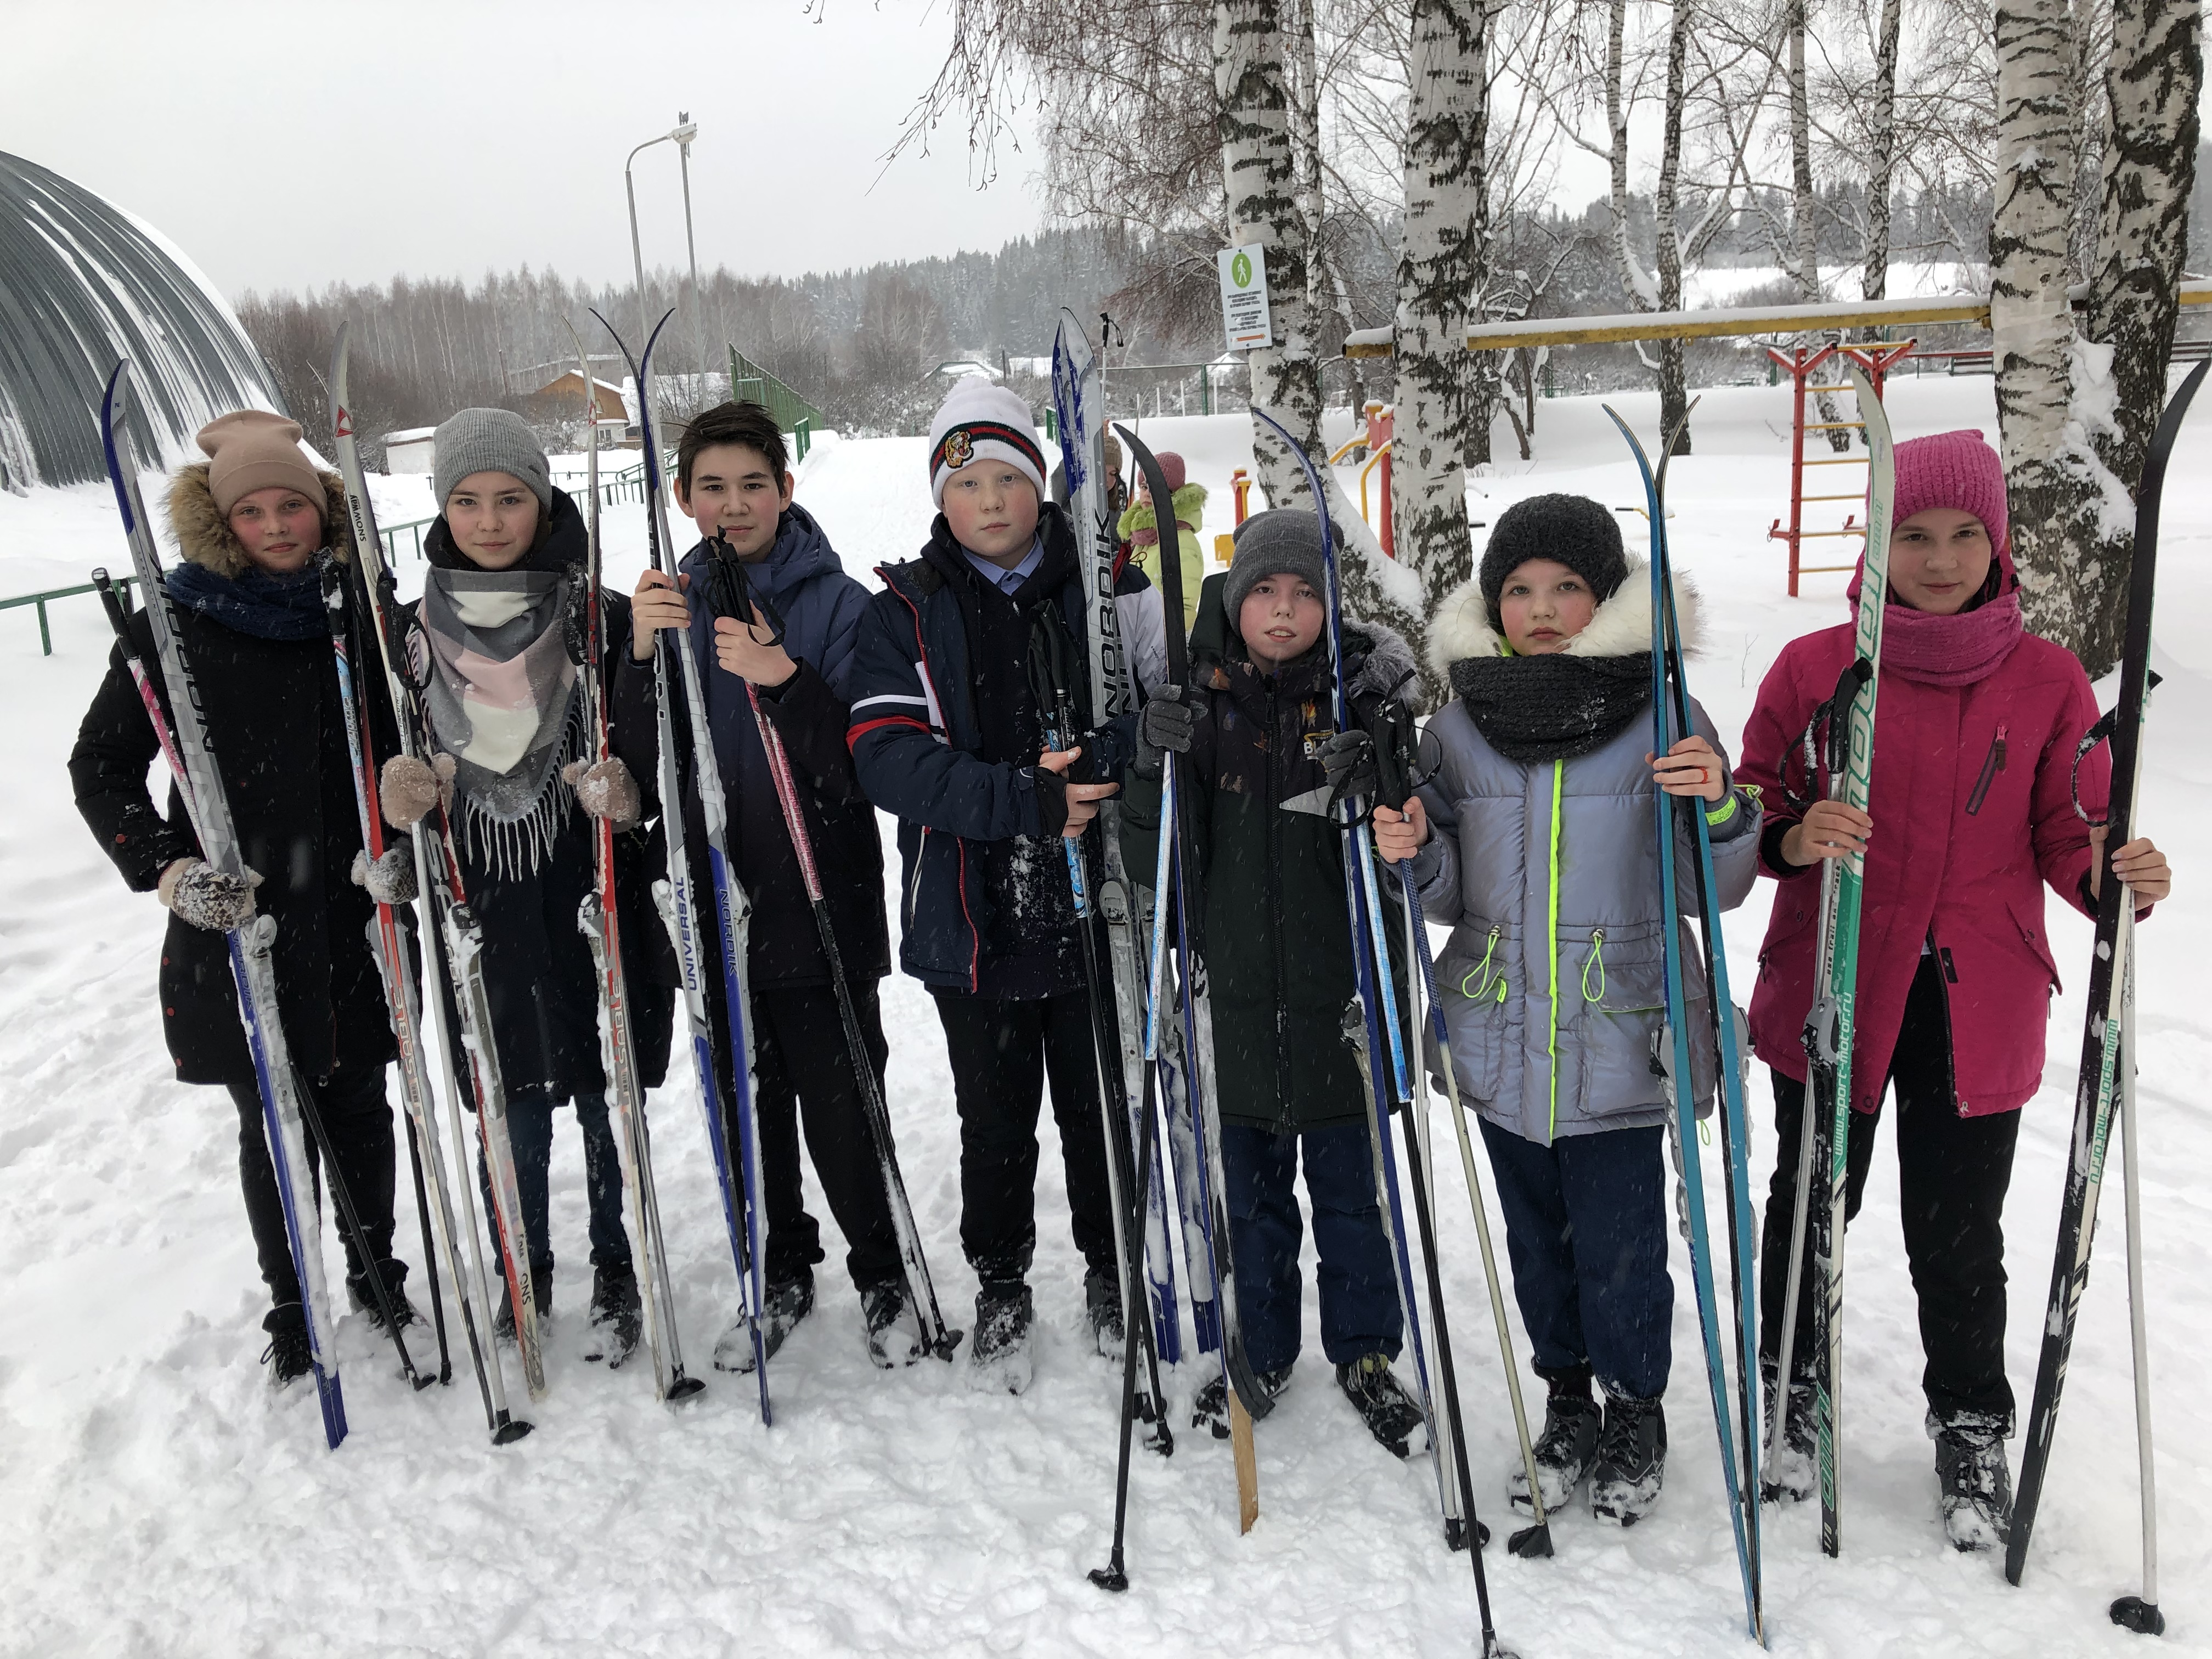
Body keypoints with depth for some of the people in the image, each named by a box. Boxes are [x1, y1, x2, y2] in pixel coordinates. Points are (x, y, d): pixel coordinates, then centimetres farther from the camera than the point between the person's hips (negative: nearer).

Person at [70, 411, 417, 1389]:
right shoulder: (176, 623, -6)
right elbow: (100, 767, -1)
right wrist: (168, 869, -15)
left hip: (355, 920, 2)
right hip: (236, 926, -1)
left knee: (359, 1108, 14)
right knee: (274, 1125, 9)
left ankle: (376, 1273, 35)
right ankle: (290, 1308, 28)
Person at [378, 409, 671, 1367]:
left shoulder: (604, 622, -6)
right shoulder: (416, 634, 3)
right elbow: (397, 770, 12)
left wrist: (627, 792, -24)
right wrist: (401, 794, -11)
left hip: (595, 903, -2)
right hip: (481, 911, 2)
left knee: (605, 1101, 9)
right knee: (509, 1112, 10)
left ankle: (617, 1273, 31)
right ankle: (523, 1275, 34)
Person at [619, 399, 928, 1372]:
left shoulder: (838, 604, -4)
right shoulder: (672, 604, 8)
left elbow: (863, 765, -12)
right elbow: (642, 764, 0)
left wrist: (785, 680, -27)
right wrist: (642, 655, -15)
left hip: (821, 901, -4)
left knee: (839, 1108, 0)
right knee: (749, 1104, 14)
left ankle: (881, 1274, 24)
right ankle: (783, 1274, 34)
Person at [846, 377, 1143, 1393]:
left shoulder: (1104, 586, 1)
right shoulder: (906, 615, -1)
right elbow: (890, 760, -13)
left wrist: (1088, 767, -26)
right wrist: (1028, 801, -25)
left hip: (1098, 907, 0)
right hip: (976, 919, 0)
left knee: (1104, 1109, 14)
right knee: (996, 1121, 13)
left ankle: (1113, 1272, 38)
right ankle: (1001, 1290, 35)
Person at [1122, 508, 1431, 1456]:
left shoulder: (1361, 695, -4)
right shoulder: (1201, 700, -2)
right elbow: (1151, 859, -1)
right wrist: (1155, 765, -18)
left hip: (1338, 991, -1)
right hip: (1237, 994, 1)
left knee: (1348, 1187, 13)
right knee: (1252, 1190, 16)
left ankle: (1365, 1355, 33)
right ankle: (1262, 1354, 35)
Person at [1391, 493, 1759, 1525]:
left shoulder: (1663, 717, -6)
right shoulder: (1459, 725, 2)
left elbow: (1713, 892, -1)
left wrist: (1720, 810, -20)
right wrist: (1416, 856, -11)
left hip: (1623, 1041, -3)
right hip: (1502, 1040, 3)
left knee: (1618, 1249, 3)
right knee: (1537, 1240, 16)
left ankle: (1636, 1414, 31)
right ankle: (1566, 1406, 39)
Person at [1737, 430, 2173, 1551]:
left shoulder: (2047, 680, 1)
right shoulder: (1814, 667, -3)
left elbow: (2068, 832, 5)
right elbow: (1759, 810, 2)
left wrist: (2117, 877, -17)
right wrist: (1795, 838, -20)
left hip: (1977, 1006, 1)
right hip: (1831, 992, 0)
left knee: (1959, 1232, 10)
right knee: (1811, 1205, 14)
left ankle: (1970, 1429, 33)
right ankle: (1791, 1389, 37)